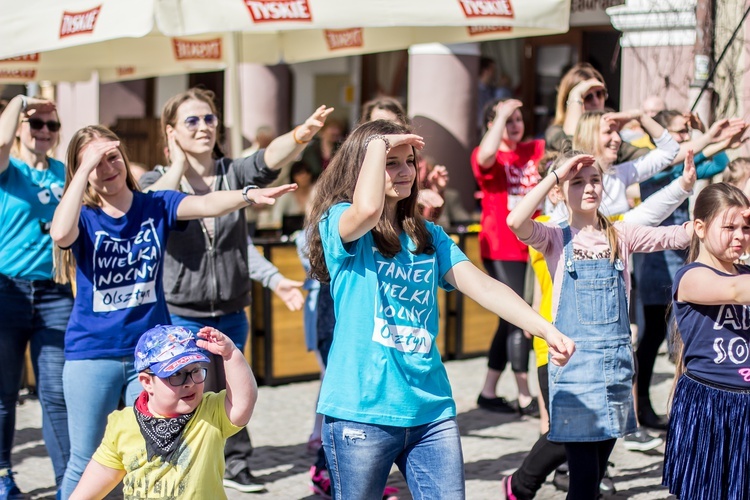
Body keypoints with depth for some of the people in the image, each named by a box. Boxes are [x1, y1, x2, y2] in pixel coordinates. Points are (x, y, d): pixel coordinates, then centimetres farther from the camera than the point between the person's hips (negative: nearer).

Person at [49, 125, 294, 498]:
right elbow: (60, 234, -28)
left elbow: (205, 204, -19)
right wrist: (85, 169, -24)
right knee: (86, 461, 7)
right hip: (92, 353, -1)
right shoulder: (84, 216, -4)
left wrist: (249, 196, -39)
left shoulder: (155, 205, -1)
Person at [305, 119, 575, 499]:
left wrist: (545, 329, -10)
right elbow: (367, 210, -28)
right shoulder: (338, 223, -3)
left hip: (430, 411, 5)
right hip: (361, 412, -5)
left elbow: (483, 286, 3)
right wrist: (378, 144, -13)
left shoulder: (429, 237, 13)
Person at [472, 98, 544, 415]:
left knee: (511, 321, 12)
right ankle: (525, 398, 0)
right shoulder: (487, 157, -6)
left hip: (530, 246, 7)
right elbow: (486, 155, -28)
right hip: (501, 249, -6)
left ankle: (488, 392, 23)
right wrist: (501, 116, -18)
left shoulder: (534, 150, 10)